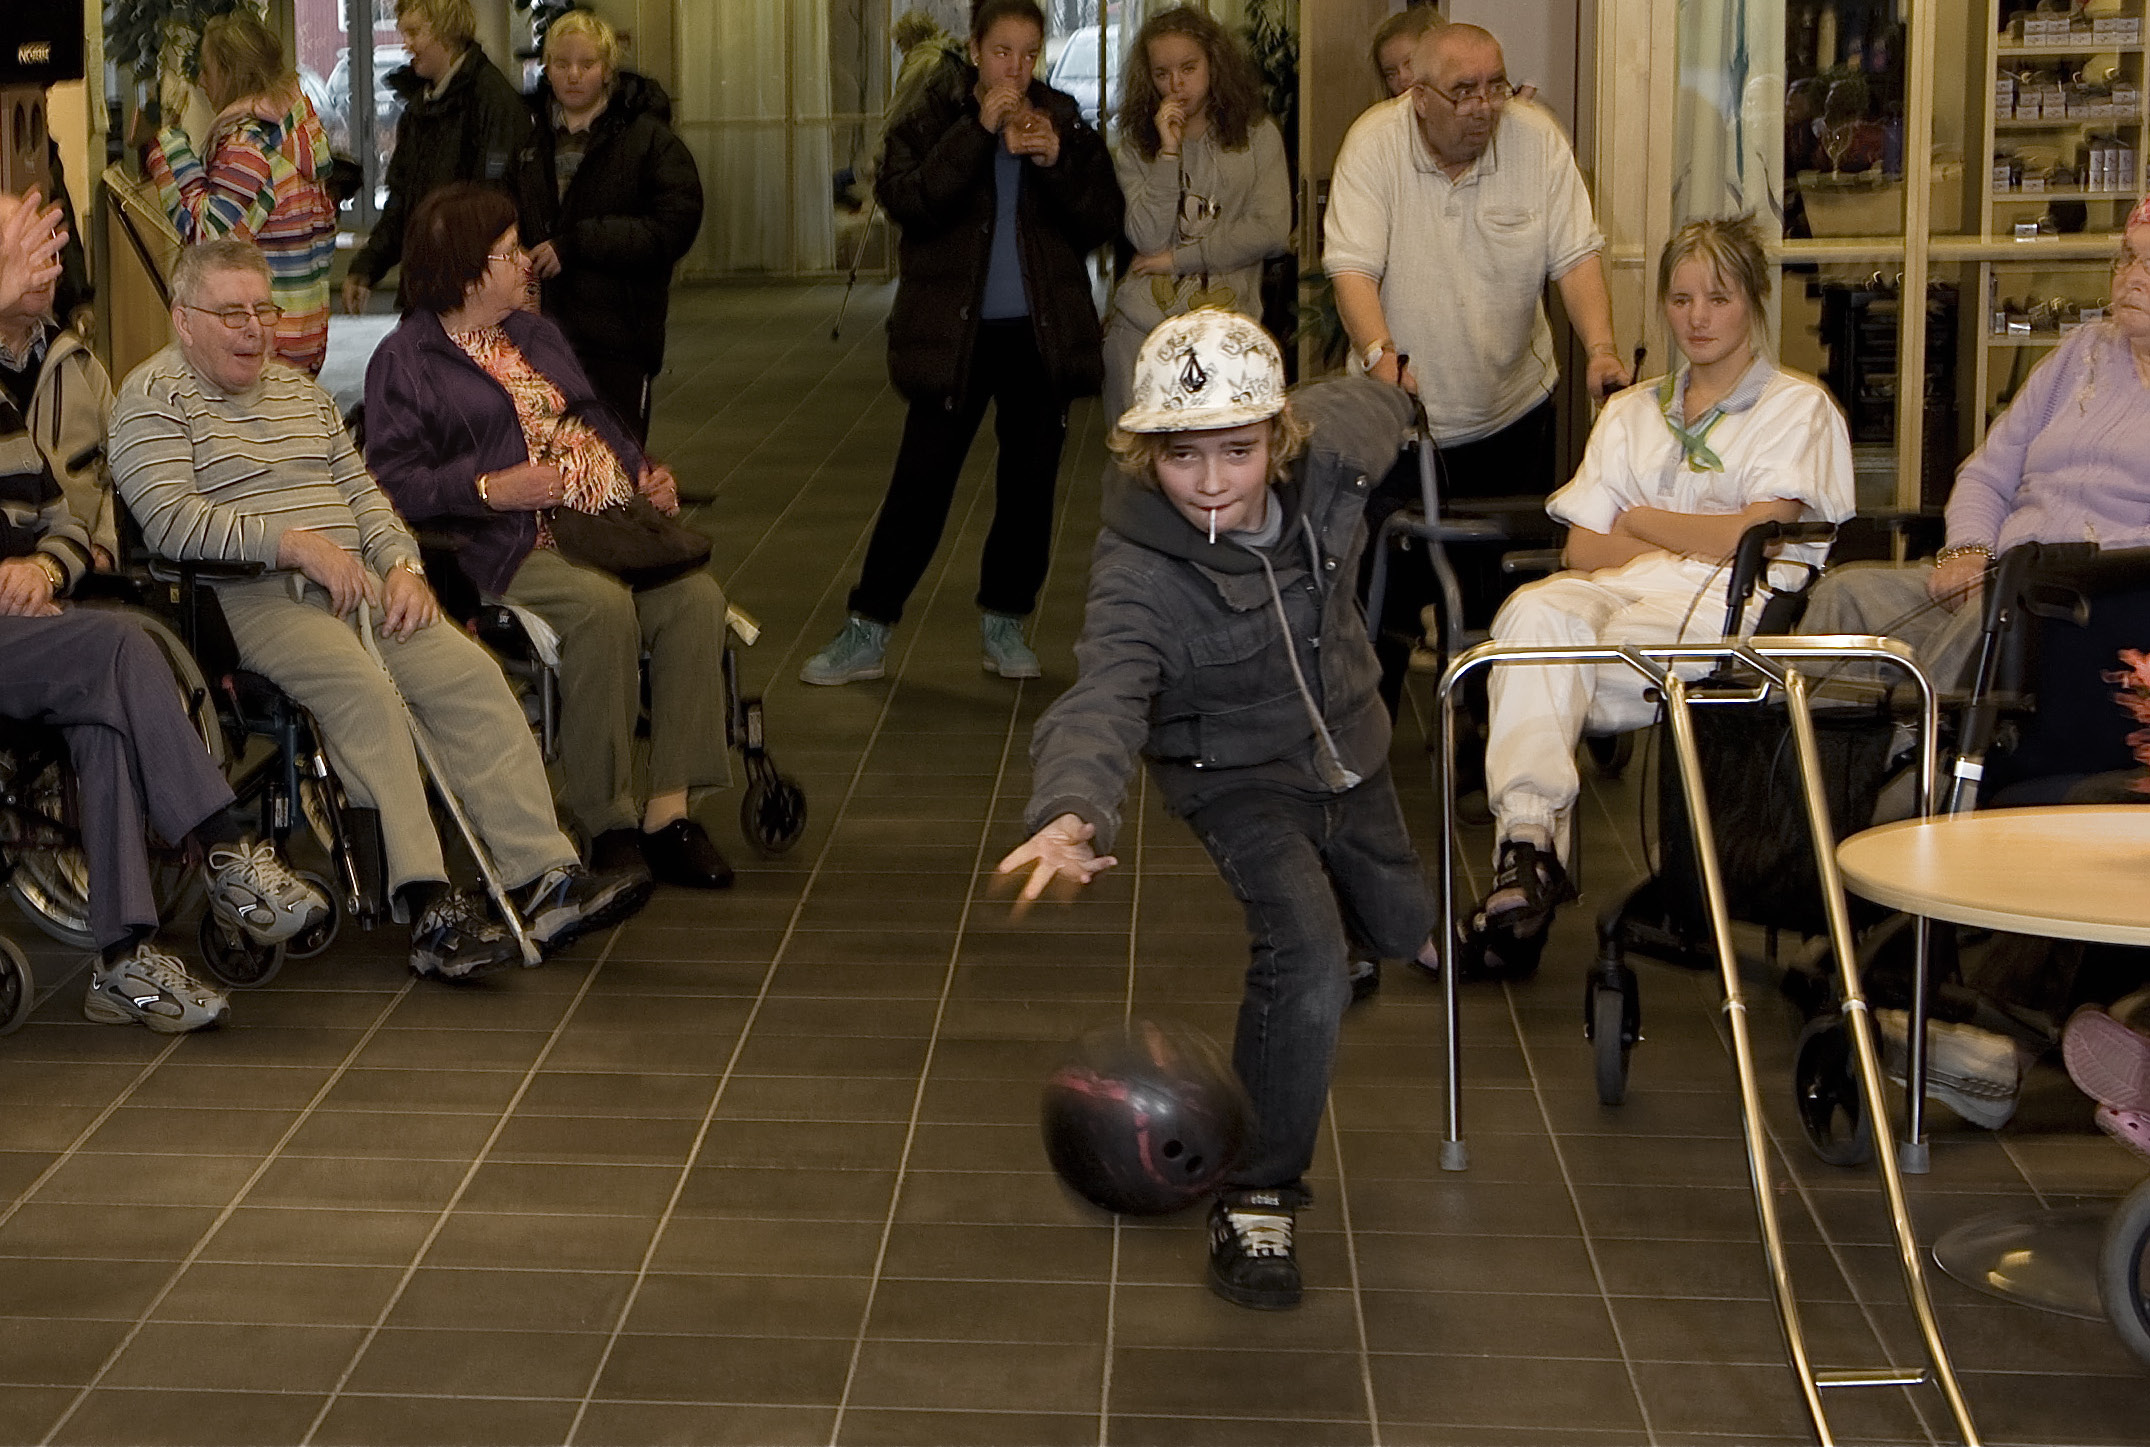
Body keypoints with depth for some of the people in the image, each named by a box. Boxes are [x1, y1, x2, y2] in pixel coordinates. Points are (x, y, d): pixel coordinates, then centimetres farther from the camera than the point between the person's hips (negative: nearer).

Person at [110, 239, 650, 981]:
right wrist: (297, 543, -19)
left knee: (468, 670, -16)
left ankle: (545, 877, -23)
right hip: (247, 600, -7)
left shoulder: (297, 389, 26)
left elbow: (361, 489, 23)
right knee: (362, 683, -33)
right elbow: (171, 520, -14)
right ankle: (429, 905, -37)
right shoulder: (154, 397, 1)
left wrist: (403, 564, 3)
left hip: (355, 584, 7)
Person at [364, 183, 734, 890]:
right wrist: (490, 488, -19)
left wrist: (643, 473, 12)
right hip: (512, 548, -6)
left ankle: (668, 809, -22)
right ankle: (606, 820, -24)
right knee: (604, 606, -35)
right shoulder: (404, 361, 3)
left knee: (695, 596, -22)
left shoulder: (536, 334, 27)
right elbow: (392, 480, -8)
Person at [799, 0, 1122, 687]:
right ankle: (866, 634, 4)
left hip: (1042, 335, 3)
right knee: (921, 480, -2)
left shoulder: (1062, 123, 6)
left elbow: (1103, 223, -1)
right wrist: (979, 131, -22)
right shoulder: (933, 119, -1)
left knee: (1029, 482, 8)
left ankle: (1004, 622, 23)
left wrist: (1057, 162, -17)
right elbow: (904, 199, -19)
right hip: (955, 334, -2)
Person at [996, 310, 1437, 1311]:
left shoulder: (1329, 450, -23)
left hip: (1348, 749, 6)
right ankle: (1257, 1197, -11)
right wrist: (1072, 812, -73)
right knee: (1303, 961, -28)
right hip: (1239, 778, -6)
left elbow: (1378, 404, 1)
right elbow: (1102, 700, -54)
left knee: (1403, 931, 26)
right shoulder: (1137, 578, -37)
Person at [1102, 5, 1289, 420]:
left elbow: (1271, 231, -4)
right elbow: (1147, 239, -4)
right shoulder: (1135, 144, 8)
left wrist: (1178, 258, -4)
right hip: (1141, 327, 1)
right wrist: (1168, 152, -10)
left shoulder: (1257, 135, 6)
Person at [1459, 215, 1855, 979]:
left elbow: (1757, 533, 0)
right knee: (1535, 608, -35)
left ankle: (1528, 846, -32)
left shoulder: (1798, 406, 17)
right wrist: (1699, 542, 1)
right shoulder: (1630, 412, 29)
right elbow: (1583, 549, 14)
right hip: (1623, 598, 4)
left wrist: (1641, 522, 9)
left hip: (1732, 610, -4)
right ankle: (1528, 840, -46)